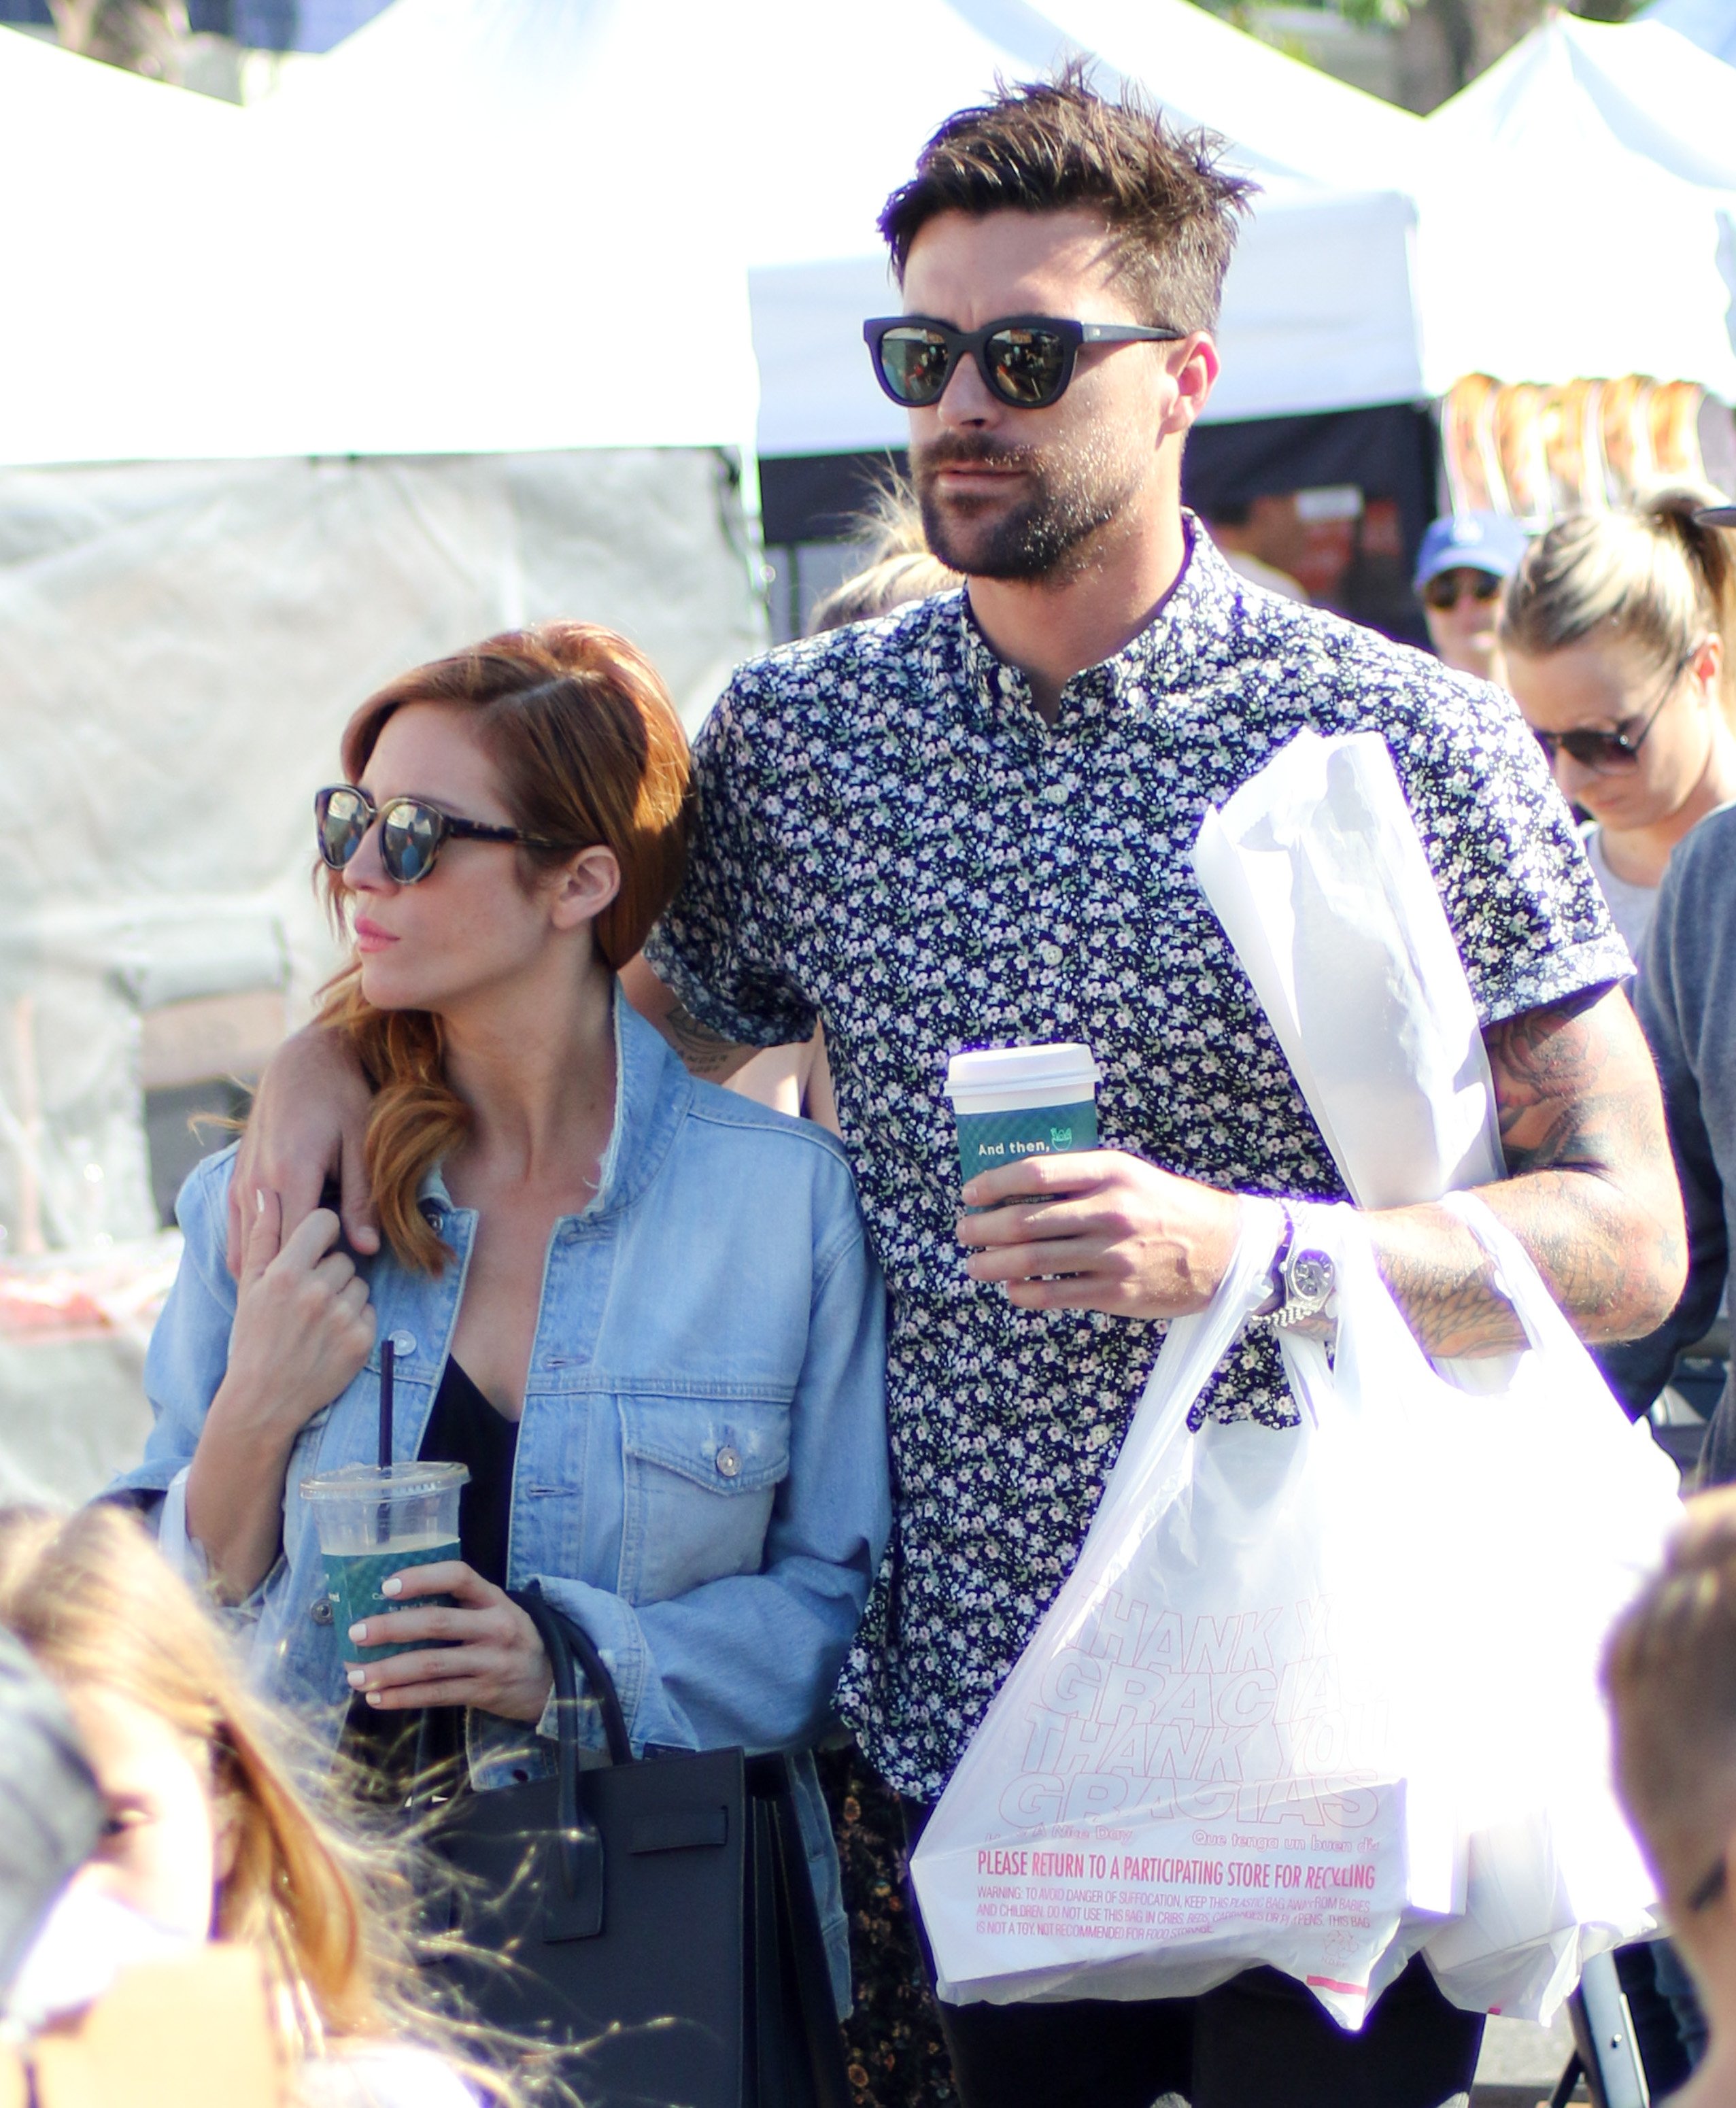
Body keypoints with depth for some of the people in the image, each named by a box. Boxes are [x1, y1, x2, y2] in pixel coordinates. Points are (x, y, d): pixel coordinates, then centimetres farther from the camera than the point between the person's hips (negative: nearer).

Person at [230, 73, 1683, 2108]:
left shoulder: (1409, 749, -5)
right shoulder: (794, 742, 6)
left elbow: (1626, 1239, -7)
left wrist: (1234, 1243, -21)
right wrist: (337, 1043, 4)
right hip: (968, 1743, 3)